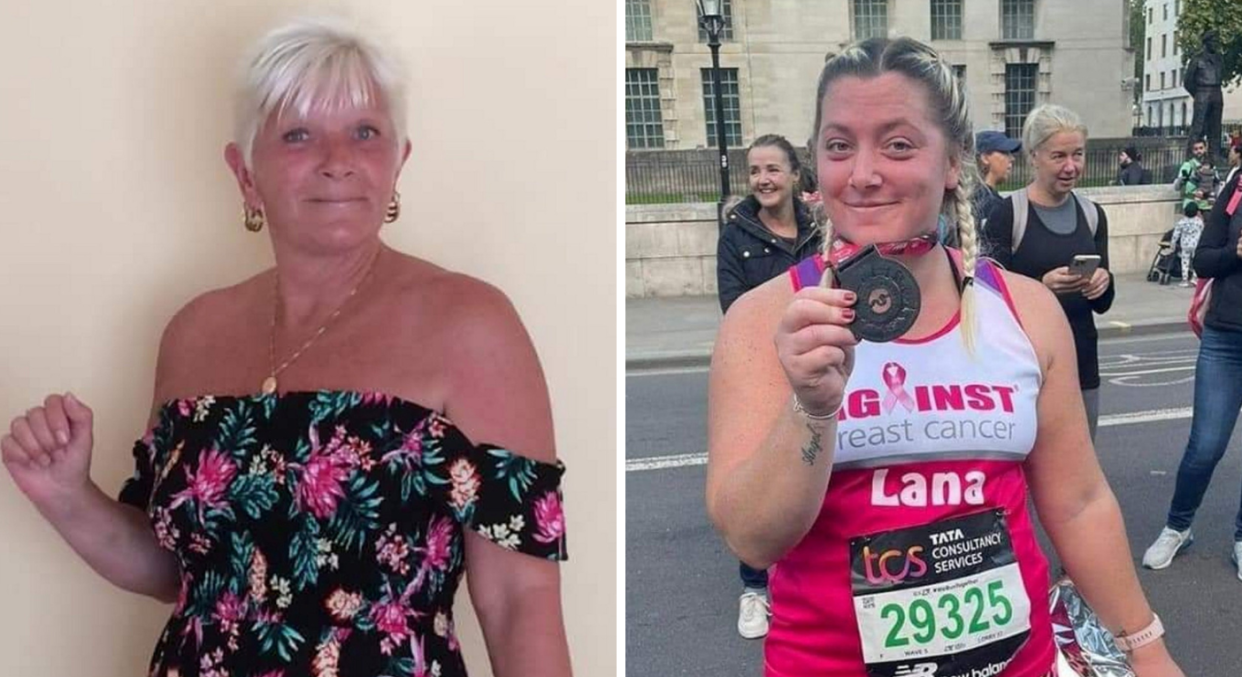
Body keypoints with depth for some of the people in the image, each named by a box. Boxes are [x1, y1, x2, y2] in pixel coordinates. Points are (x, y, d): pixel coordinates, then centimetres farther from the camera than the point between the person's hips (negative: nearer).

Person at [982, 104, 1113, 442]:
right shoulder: (1008, 214, -7)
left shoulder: (1092, 214, 10)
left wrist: (1103, 284, -7)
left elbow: (1102, 305, 15)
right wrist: (1042, 286, -25)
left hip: (1082, 365, 5)